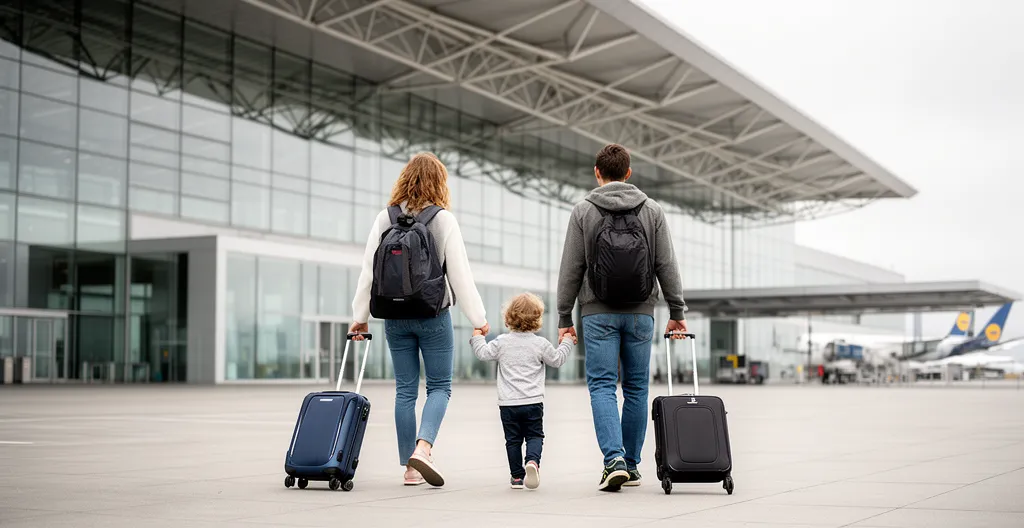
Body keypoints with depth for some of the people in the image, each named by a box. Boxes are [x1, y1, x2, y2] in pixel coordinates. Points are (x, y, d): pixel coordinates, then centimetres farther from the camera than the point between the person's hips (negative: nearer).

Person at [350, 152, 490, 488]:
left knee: (405, 389, 9)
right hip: (433, 315, -3)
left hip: (394, 316, 3)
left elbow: (368, 271, 5)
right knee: (440, 386, 6)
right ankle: (422, 448, -15)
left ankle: (409, 467, 10)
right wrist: (478, 318, 1)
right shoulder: (444, 220, -6)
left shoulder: (384, 219, 3)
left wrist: (360, 316, 13)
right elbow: (460, 274, -6)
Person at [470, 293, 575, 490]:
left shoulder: (502, 342, 0)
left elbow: (484, 353, 5)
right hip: (533, 402, -1)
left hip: (508, 403, 1)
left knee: (513, 440, 10)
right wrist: (566, 342, 24)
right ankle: (532, 461, -21)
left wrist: (477, 338, 22)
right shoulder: (540, 344, -1)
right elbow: (557, 360, 10)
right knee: (534, 436, 7)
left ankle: (517, 476, 11)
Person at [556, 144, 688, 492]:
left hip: (598, 313, -2)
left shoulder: (583, 212, -1)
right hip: (640, 313, 2)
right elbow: (667, 266, 3)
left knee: (602, 386, -1)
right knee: (636, 388, 10)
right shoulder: (652, 211, 4)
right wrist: (677, 312, 9)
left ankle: (614, 459, -17)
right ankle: (631, 464, 17)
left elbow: (570, 270, -2)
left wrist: (564, 318, 4)